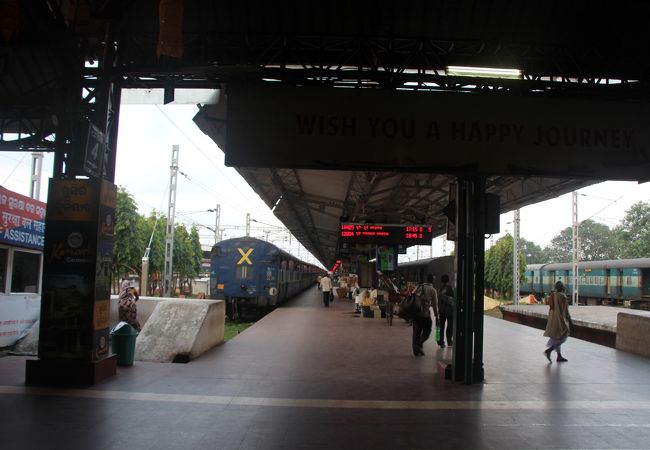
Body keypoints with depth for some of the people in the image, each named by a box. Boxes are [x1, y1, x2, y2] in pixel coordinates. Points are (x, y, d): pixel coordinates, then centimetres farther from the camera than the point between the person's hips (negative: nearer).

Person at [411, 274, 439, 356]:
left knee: (416, 331, 12)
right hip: (425, 313, -5)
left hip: (415, 312, 5)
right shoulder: (432, 290, 0)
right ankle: (419, 343, -11)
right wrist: (437, 317, 4)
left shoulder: (418, 287, 14)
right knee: (427, 331, 9)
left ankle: (416, 350, 15)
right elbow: (435, 305, -1)